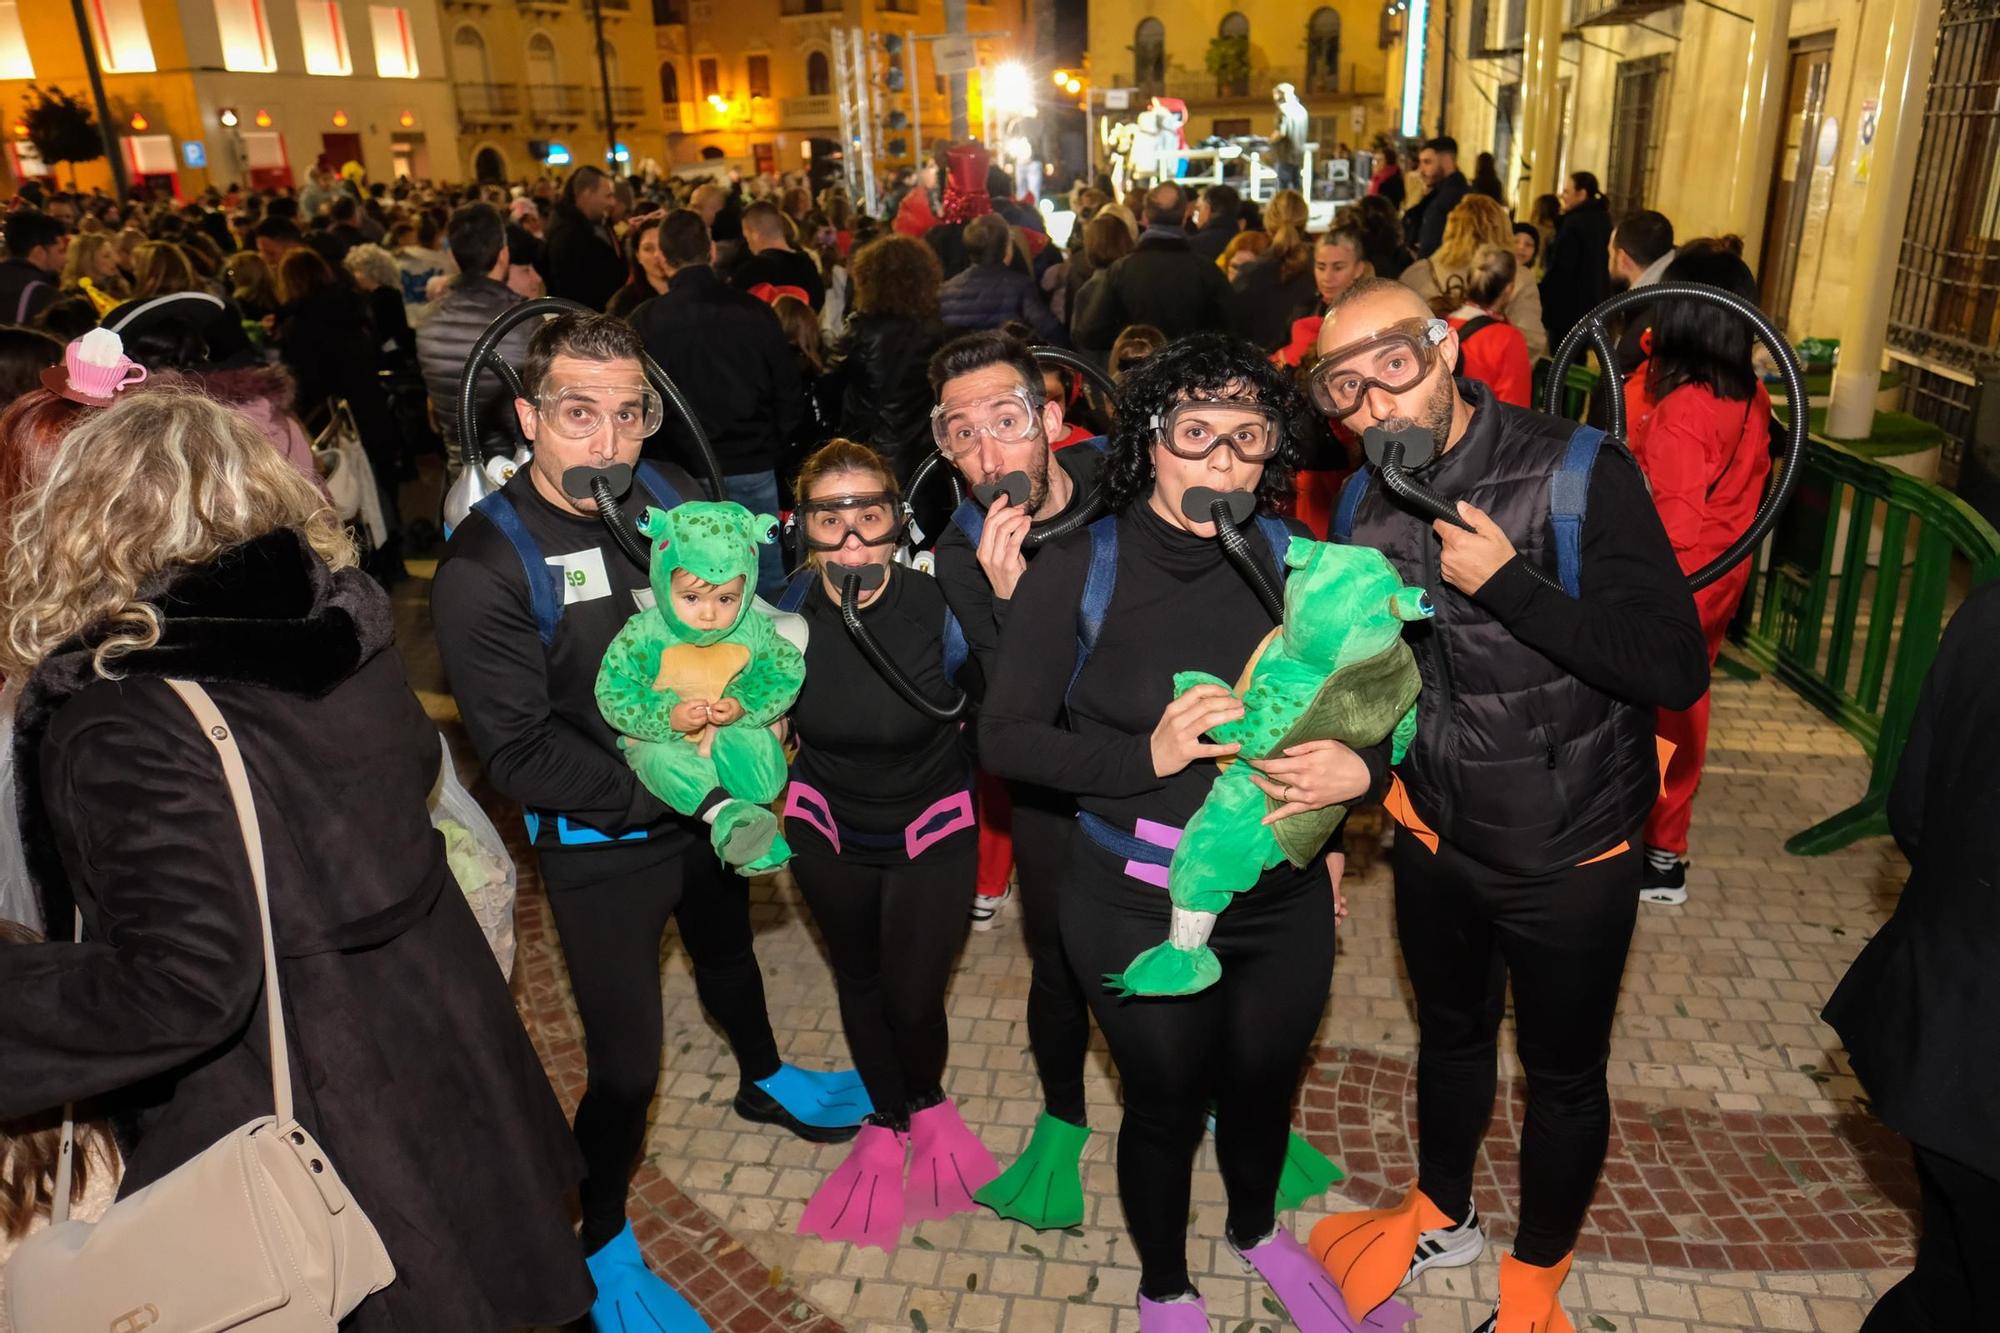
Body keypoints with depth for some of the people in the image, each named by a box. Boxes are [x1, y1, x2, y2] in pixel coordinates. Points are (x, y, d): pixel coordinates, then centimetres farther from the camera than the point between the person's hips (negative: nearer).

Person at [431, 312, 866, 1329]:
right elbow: (519, 753, -22)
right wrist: (670, 792, -25)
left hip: (710, 812, 5)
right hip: (600, 846, -5)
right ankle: (602, 1244, 31)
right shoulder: (486, 566, -22)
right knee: (626, 1064, 2)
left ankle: (764, 1080, 60)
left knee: (728, 953, 29)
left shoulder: (671, 499, -9)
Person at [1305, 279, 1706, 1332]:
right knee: (1450, 1038, 26)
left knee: (1564, 1077, 16)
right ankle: (1441, 1216, 53)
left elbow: (1676, 670, -27)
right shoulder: (1364, 504, -5)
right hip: (1434, 841, 5)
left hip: (1568, 858, -4)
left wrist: (1505, 582, -30)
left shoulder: (1579, 477, -22)